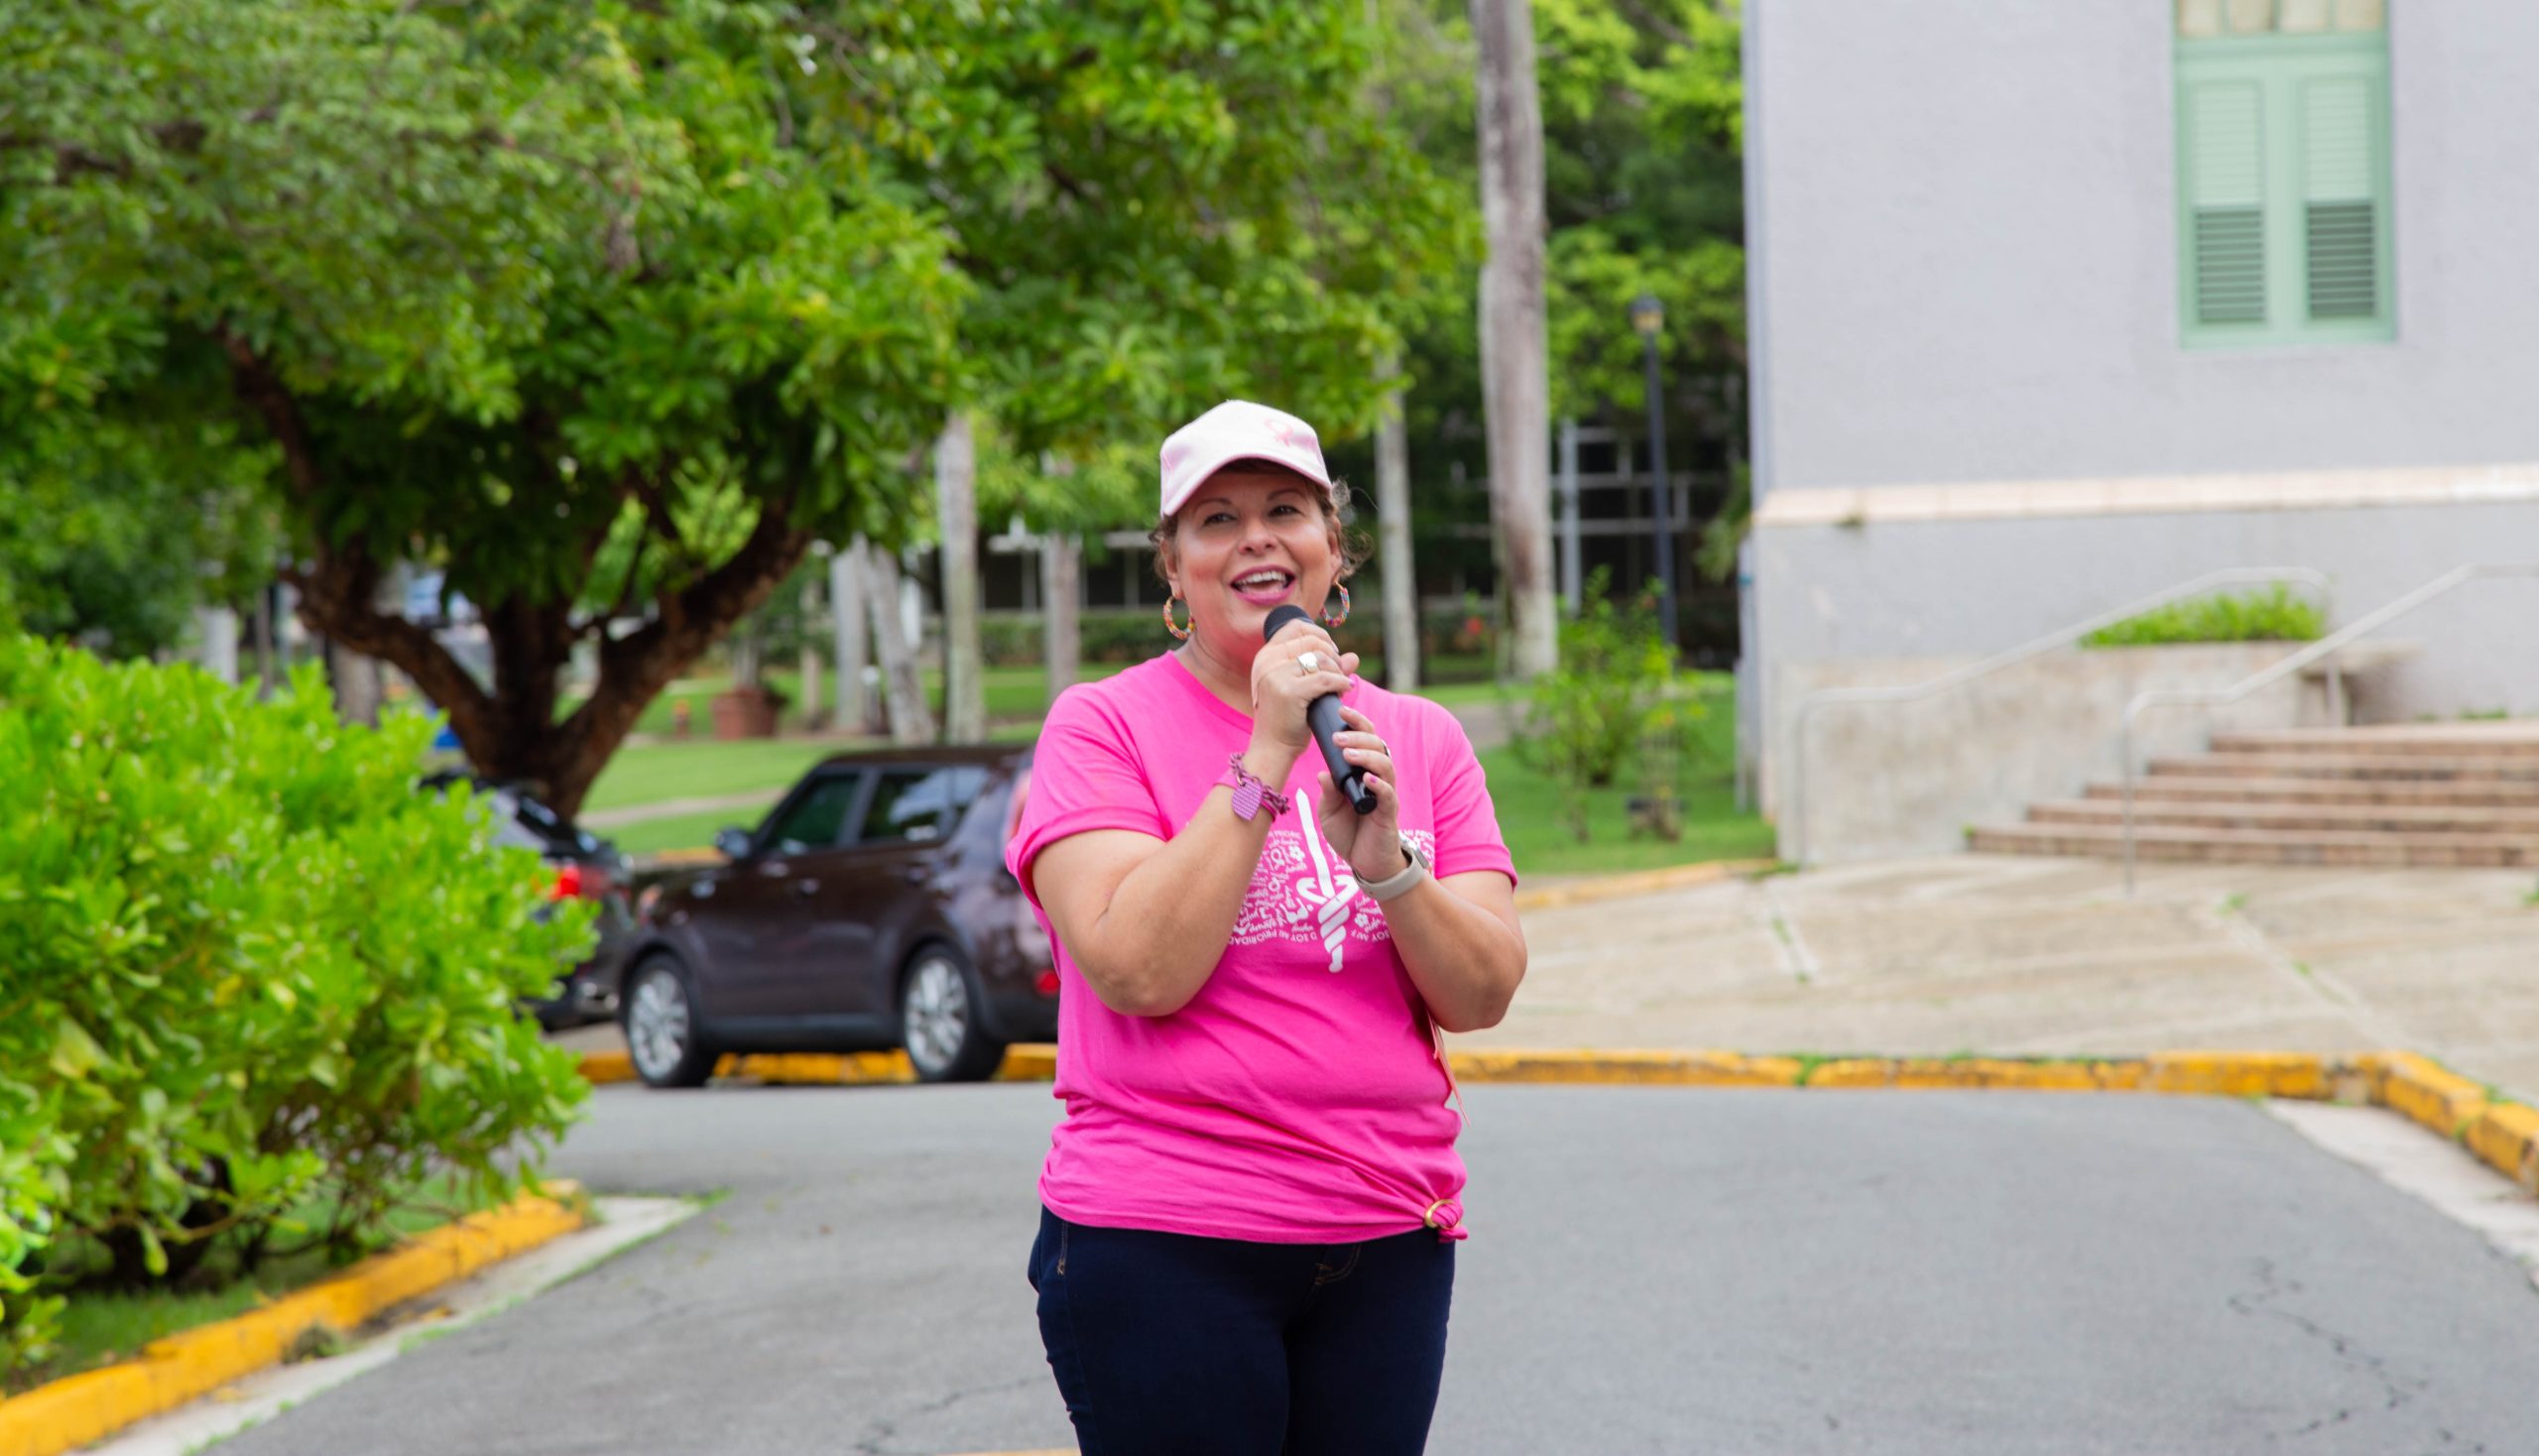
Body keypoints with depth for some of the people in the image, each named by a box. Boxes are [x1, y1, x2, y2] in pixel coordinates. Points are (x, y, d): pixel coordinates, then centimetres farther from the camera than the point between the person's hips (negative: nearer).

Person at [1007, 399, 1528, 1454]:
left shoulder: (1422, 738, 9)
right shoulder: (1105, 725, -3)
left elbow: (1483, 996, 2)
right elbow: (1140, 971, -16)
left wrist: (1383, 859, -16)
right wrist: (1267, 758, -16)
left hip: (1388, 1246, 4)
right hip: (1163, 1247, -4)